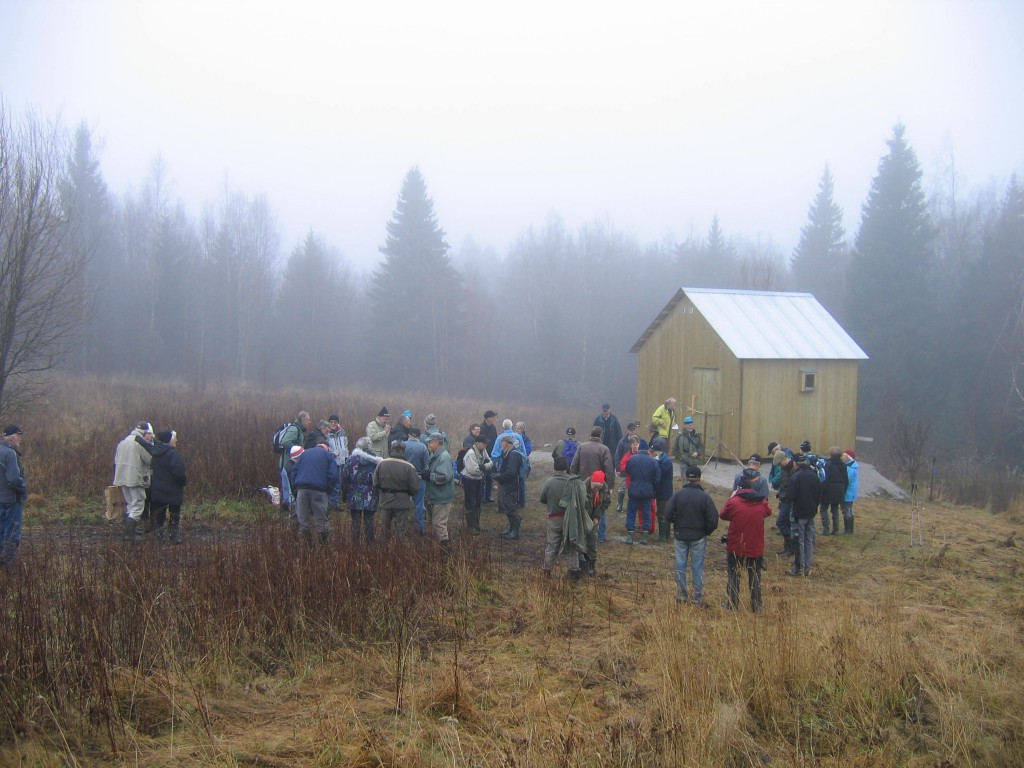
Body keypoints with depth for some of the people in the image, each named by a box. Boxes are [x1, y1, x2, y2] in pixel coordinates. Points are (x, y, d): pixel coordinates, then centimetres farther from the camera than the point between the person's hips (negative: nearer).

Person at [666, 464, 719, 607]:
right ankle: (698, 599, 10)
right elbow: (713, 519, -13)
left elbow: (669, 515, -10)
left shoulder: (677, 495, -8)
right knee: (697, 568, 7)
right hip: (699, 537, -1)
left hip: (680, 536, 1)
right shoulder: (705, 496, -12)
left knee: (680, 566, 12)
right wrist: (707, 532, 6)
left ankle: (681, 596, 18)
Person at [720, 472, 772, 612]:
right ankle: (756, 607, 18)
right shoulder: (762, 503, -6)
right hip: (756, 548, 2)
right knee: (755, 578, 13)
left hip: (735, 548, -2)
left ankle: (732, 605, 17)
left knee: (734, 576, 13)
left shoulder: (733, 502, -16)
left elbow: (723, 515, 2)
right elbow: (768, 512, 17)